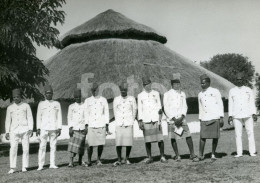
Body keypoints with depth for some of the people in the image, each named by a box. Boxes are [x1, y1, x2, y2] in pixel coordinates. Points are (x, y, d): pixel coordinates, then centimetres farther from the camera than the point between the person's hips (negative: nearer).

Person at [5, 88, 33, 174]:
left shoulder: (26, 106, 8)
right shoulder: (10, 108, 14)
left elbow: (30, 118, 4)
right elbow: (8, 120, 13)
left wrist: (31, 129, -7)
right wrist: (7, 132, 5)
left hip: (24, 129, -1)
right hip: (14, 130, 1)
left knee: (25, 148, -3)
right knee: (13, 148, -8)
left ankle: (24, 167, 4)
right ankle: (12, 168, -4)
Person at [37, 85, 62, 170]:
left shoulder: (57, 104, 12)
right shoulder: (41, 104, 11)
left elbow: (59, 117, 10)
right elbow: (39, 117, 10)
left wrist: (59, 128, 2)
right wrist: (38, 128, 1)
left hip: (54, 128, 1)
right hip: (43, 128, -1)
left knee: (53, 146, 0)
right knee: (42, 146, -5)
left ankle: (52, 164, 5)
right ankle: (40, 165, -3)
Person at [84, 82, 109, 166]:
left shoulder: (103, 100, 10)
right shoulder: (87, 100, 11)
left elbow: (106, 113, 10)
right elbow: (86, 113, 10)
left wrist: (107, 125, 4)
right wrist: (86, 125, 2)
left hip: (101, 125, 0)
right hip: (91, 126, 0)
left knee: (101, 143, -3)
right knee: (90, 144, -6)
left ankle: (99, 159, 15)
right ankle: (89, 161, 8)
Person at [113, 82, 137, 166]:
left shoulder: (132, 99, 6)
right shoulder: (116, 99, 7)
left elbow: (134, 111, 11)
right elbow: (115, 112, 14)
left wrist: (131, 121, 10)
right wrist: (118, 122, 11)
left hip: (128, 124, 0)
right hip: (119, 124, 0)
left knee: (129, 143, -4)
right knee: (118, 143, -6)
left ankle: (127, 158, 12)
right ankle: (119, 159, 5)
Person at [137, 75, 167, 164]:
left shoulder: (156, 93, 11)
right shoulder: (140, 95, 9)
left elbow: (159, 105, 12)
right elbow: (139, 109, 7)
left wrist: (160, 110, -9)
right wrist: (140, 121, 0)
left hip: (156, 119, 0)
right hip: (146, 121, 0)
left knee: (160, 139, -4)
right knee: (147, 140, 1)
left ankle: (162, 156, 7)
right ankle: (149, 157, 13)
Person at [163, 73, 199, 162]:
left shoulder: (182, 94, 13)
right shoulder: (167, 94, 1)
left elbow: (184, 106, 9)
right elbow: (166, 108, -3)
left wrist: (182, 117, -8)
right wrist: (174, 119, -10)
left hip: (181, 119, 2)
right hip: (171, 120, -2)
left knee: (188, 136, -5)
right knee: (173, 138, 2)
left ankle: (192, 155, 3)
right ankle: (177, 155, 16)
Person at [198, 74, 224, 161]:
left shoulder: (215, 91, 4)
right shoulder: (200, 94, 17)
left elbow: (220, 105, 1)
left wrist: (221, 118, -6)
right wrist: (200, 119, 16)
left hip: (214, 118, -3)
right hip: (204, 120, 3)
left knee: (215, 137, -1)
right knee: (203, 137, -6)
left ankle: (213, 154, 12)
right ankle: (201, 155, -2)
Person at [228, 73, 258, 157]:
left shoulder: (248, 90, 9)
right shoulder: (232, 91, 9)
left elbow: (252, 103, 8)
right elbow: (230, 104, 9)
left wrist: (254, 114, -3)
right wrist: (230, 116, 3)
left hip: (248, 115, 0)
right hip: (236, 116, 0)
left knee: (250, 132, -4)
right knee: (238, 134, -1)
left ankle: (252, 152, 1)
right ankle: (239, 153, 3)